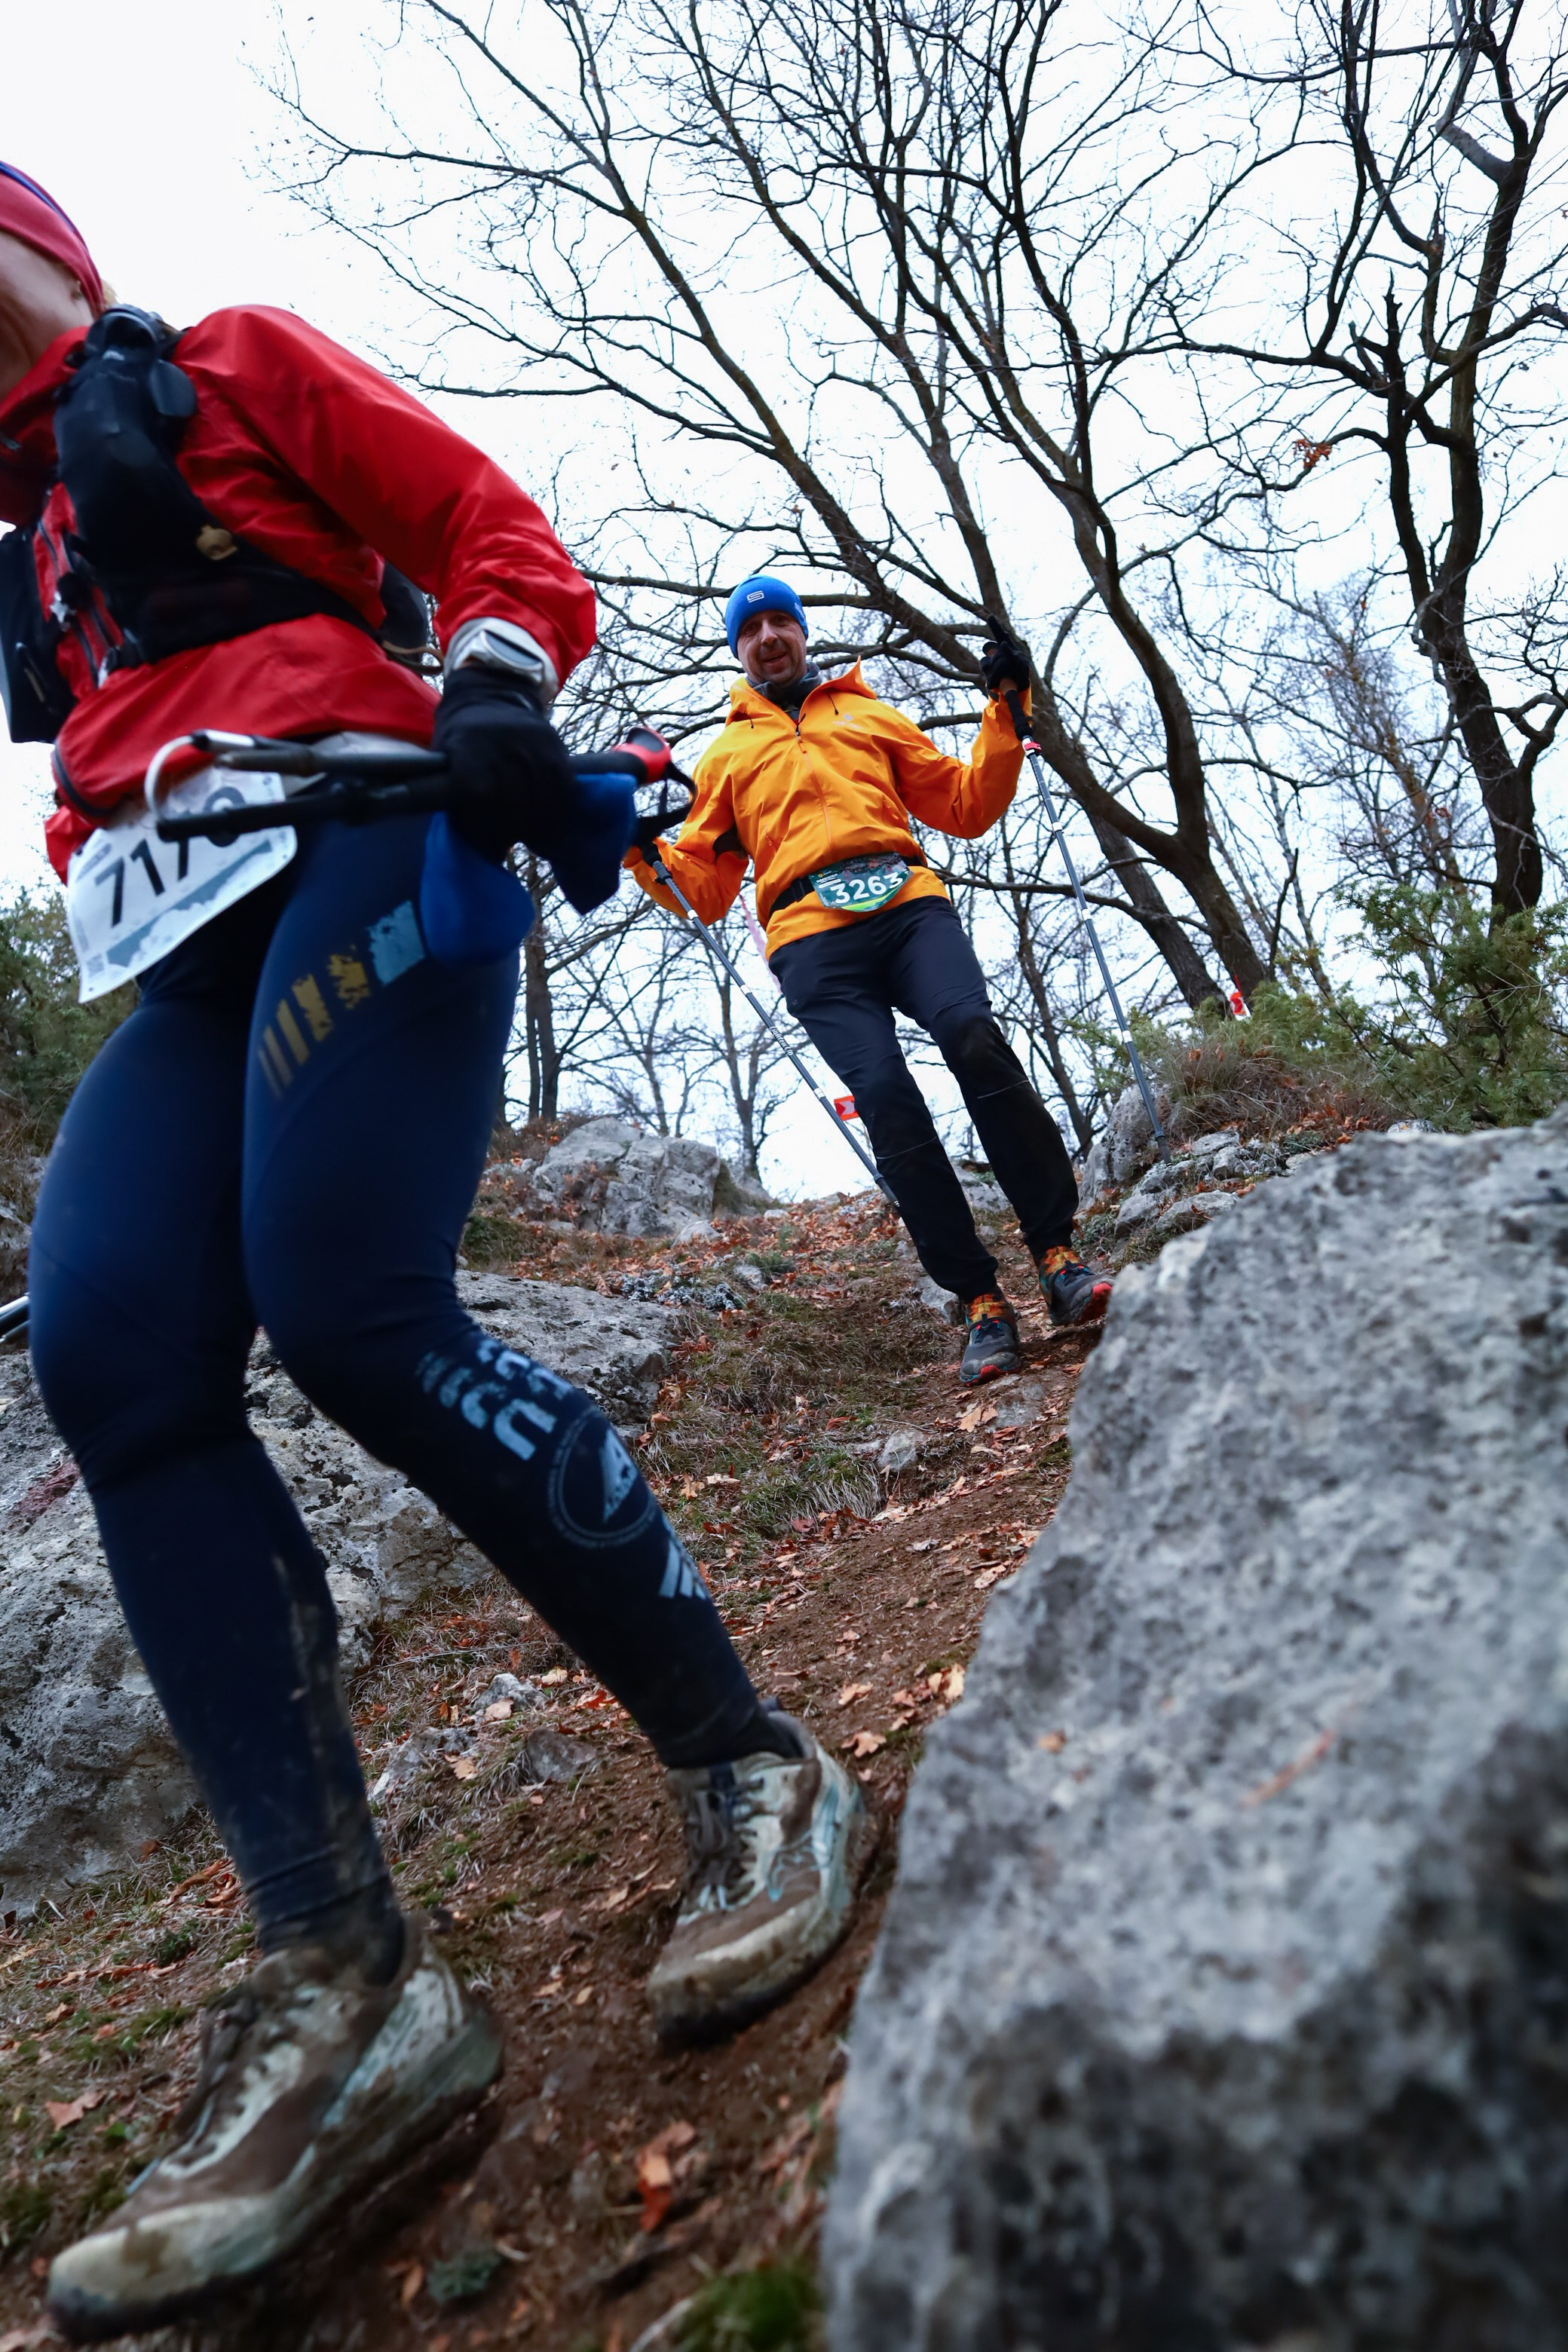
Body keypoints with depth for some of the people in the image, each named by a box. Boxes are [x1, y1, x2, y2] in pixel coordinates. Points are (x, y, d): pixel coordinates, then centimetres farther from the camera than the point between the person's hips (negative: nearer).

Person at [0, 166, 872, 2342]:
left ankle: (757, 1776, -9)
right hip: (191, 943, 7)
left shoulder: (230, 367, 18)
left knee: (352, 1313, -26)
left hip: (361, 844, -6)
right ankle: (346, 1993, -14)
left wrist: (493, 696, -14)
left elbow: (491, 531, 6)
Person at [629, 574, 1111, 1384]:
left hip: (908, 905, 1)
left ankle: (1057, 1254, -20)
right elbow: (702, 889, 21)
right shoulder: (726, 755, 28)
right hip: (812, 938, 0)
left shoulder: (869, 715, 30)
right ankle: (980, 1301, -16)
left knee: (973, 1036, -27)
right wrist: (637, 844, 4)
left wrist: (1004, 712, 13)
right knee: (885, 1096, -22)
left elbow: (966, 807, 24)